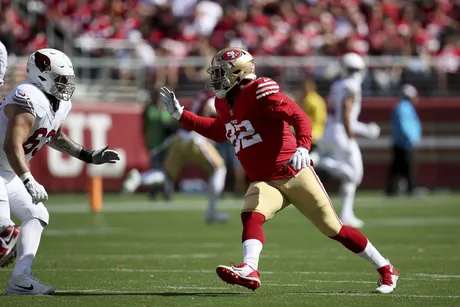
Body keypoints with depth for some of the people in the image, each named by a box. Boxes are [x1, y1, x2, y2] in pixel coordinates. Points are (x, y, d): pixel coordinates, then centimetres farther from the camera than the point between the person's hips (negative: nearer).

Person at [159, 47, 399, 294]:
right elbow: (219, 132, 29)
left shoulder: (259, 92, -15)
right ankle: (249, 270, -43)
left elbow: (300, 117, -21)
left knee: (333, 229, 1)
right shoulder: (224, 102, 9)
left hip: (294, 174, -6)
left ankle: (385, 269, 14)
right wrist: (180, 114, 23)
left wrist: (302, 147, -38)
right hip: (264, 182, 6)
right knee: (250, 216, -25)